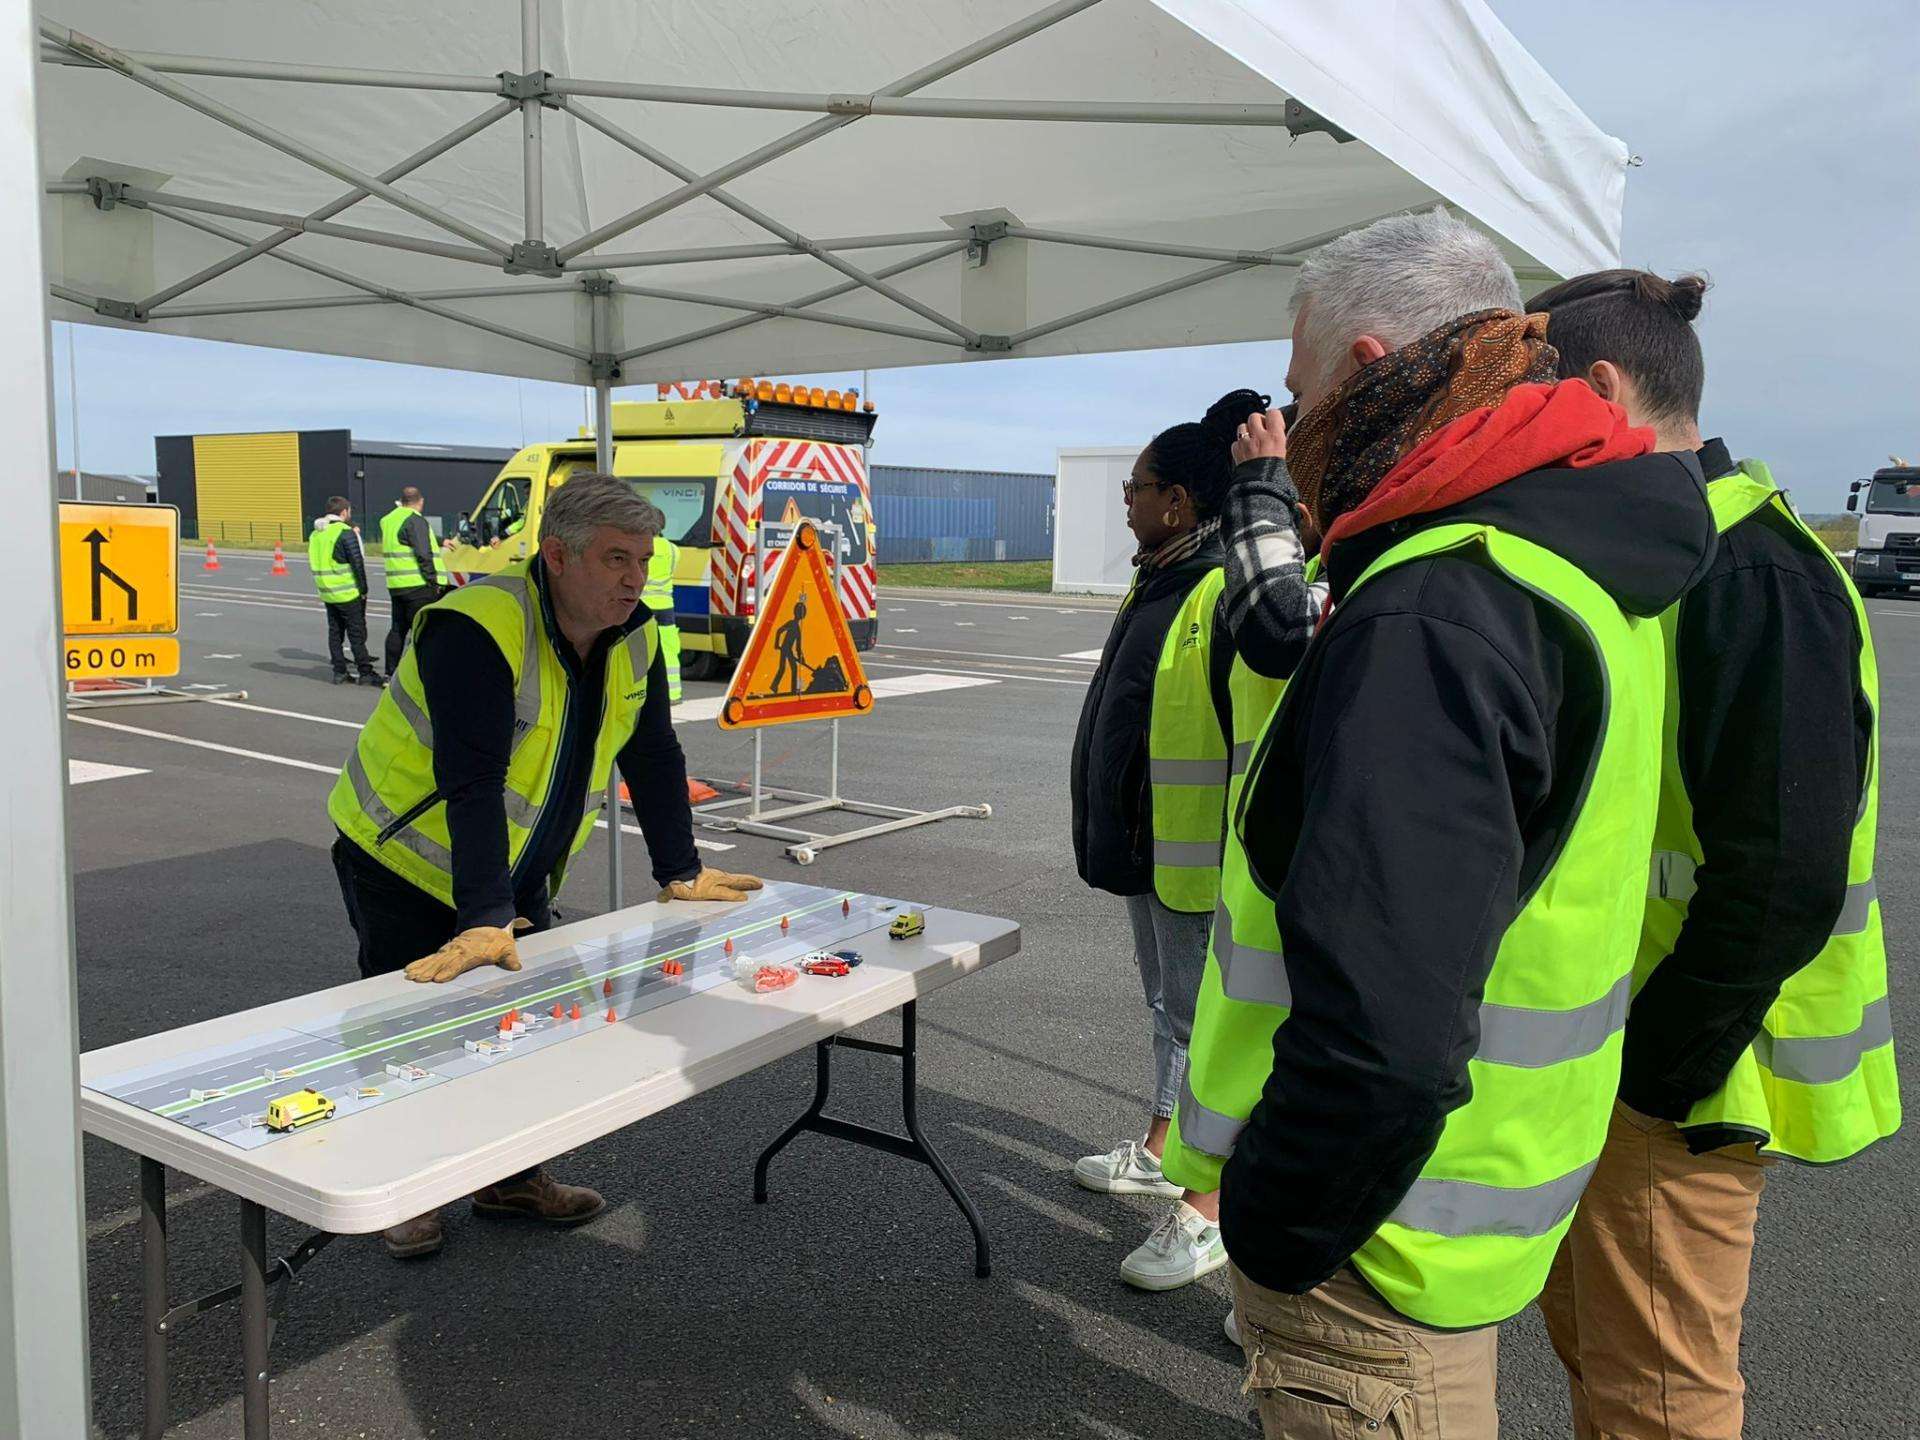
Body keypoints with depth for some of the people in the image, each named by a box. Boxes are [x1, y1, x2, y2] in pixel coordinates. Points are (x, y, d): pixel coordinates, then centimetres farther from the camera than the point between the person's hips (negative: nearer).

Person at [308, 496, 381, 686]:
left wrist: (323, 585, 19)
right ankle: (366, 673, -1)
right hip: (348, 593, -7)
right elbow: (358, 563, -15)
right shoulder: (346, 533, -13)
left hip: (327, 593, 7)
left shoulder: (315, 534, 10)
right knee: (357, 634, -2)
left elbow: (314, 564, 15)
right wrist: (363, 590, -6)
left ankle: (339, 672, 12)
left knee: (335, 633, 11)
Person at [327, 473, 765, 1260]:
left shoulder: (633, 640, -7)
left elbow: (653, 758, 2)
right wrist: (484, 920, -42)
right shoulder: (477, 630, -31)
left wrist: (681, 872, 0)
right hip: (405, 863, -6)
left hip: (519, 870, 6)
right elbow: (471, 783, -38)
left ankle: (513, 1175, 27)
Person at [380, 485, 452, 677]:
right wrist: (433, 580, -13)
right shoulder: (415, 521, -12)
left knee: (398, 628, 15)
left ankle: (390, 673, 18)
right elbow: (423, 554, -18)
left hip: (395, 584, 9)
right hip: (417, 585, -9)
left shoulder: (389, 520, 17)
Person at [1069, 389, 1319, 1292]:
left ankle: (1209, 1211, 15)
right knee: (1169, 1004, 23)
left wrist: (1262, 505, -46)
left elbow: (1284, 635, -45)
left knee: (1206, 1021, 1)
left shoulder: (1233, 584, -23)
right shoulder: (1157, 576, 10)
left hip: (1205, 854, -10)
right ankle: (1160, 1149, 42)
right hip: (1148, 844, 10)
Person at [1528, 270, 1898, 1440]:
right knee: (1590, 1344, 24)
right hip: (1600, 1070, 9)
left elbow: (1782, 881, -26)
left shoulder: (1752, 579, -21)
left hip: (1670, 1089, -9)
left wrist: (1653, 1076, -19)